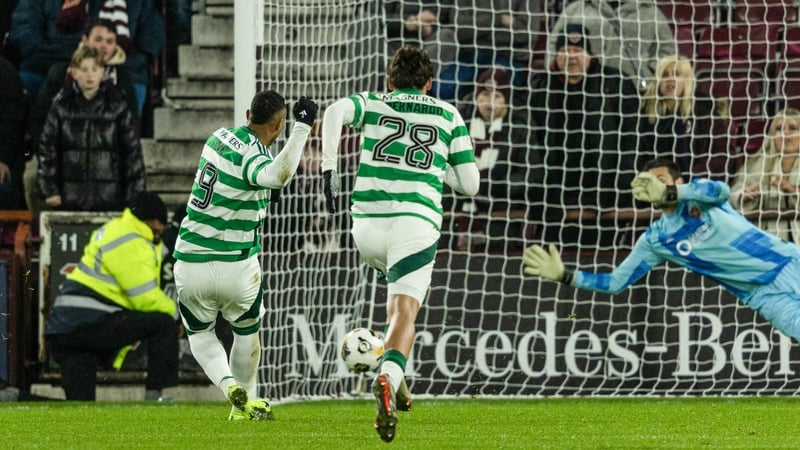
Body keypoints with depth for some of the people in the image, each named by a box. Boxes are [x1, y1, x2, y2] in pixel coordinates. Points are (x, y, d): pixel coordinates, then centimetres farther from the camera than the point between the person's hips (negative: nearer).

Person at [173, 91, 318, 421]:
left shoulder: (220, 137, 2)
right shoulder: (252, 156, -19)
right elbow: (279, 176, -43)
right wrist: (302, 127, -37)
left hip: (191, 265, 4)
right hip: (236, 268, -4)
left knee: (200, 334, 24)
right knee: (246, 333, 24)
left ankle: (228, 384, -1)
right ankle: (245, 405, 34)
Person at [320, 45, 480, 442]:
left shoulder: (372, 103, 15)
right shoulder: (448, 116, 16)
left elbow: (335, 112, -9)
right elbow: (469, 184, 14)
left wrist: (328, 168, -8)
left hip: (366, 222, 2)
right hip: (416, 224, -2)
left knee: (400, 287, 31)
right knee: (405, 312, -9)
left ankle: (394, 376, 20)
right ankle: (389, 376, -40)